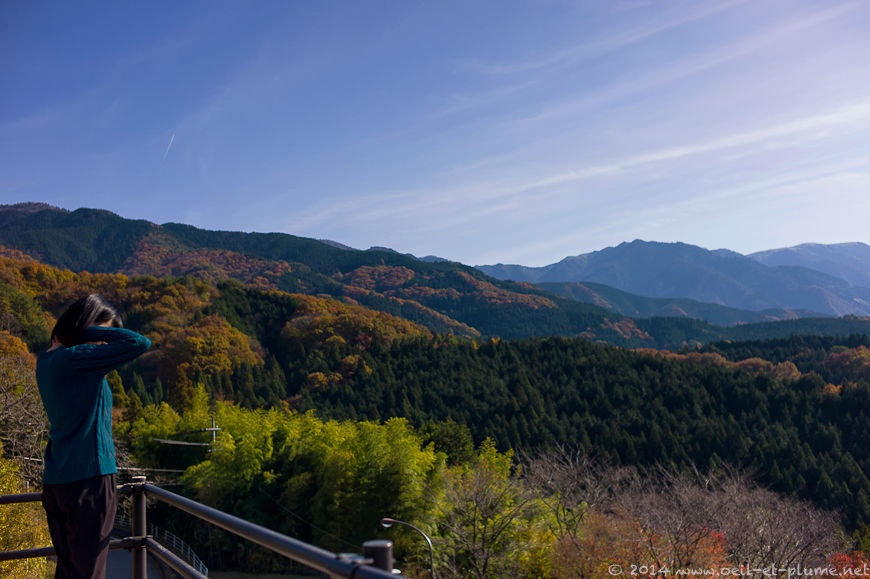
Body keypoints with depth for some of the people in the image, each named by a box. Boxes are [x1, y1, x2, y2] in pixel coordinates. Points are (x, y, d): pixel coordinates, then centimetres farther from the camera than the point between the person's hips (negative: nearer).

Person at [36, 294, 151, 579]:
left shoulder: (45, 361, 9)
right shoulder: (77, 359, -18)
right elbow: (140, 343, -23)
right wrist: (90, 331, -12)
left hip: (55, 481, 9)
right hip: (88, 479, -9)